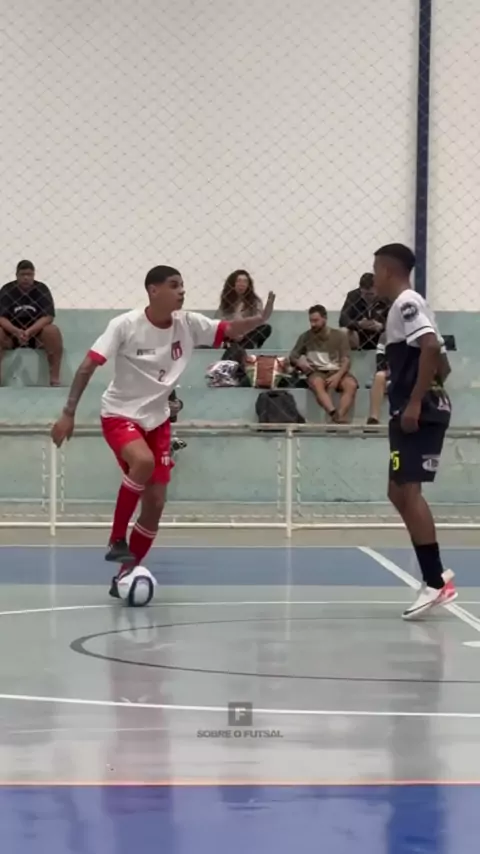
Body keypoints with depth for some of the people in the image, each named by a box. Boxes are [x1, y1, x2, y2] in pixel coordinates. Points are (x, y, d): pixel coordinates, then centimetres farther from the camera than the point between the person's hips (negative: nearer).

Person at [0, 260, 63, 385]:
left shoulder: (42, 289, -6)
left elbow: (48, 317, -14)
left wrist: (30, 331, -31)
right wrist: (16, 331, -33)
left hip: (36, 334, 0)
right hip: (12, 333, 0)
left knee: (53, 331, -31)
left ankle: (55, 378, -25)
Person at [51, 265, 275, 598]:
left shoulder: (188, 324, -7)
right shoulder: (125, 325, -19)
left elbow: (230, 329, -7)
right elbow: (88, 366, -18)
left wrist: (261, 319, -28)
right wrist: (69, 413, -22)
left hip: (157, 419, 5)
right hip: (120, 415, -5)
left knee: (156, 503, 1)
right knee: (143, 461, -36)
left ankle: (126, 575, 16)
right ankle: (117, 540, -19)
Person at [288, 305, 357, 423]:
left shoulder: (339, 335, 9)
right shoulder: (306, 337, 13)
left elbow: (346, 360, 1)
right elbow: (292, 356, 16)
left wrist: (337, 376, -19)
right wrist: (299, 362, -10)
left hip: (337, 371, 1)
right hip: (316, 372, -1)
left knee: (351, 385, -33)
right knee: (317, 383, -38)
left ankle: (341, 417, -49)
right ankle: (334, 414, -59)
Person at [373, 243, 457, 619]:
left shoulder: (406, 304, -10)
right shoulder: (410, 305, 21)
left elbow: (431, 347, -25)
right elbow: (441, 362, 24)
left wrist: (414, 403, -25)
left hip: (418, 412, -10)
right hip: (421, 409, 10)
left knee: (408, 491, -13)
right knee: (399, 492, 12)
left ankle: (436, 582, -14)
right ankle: (436, 574, 13)